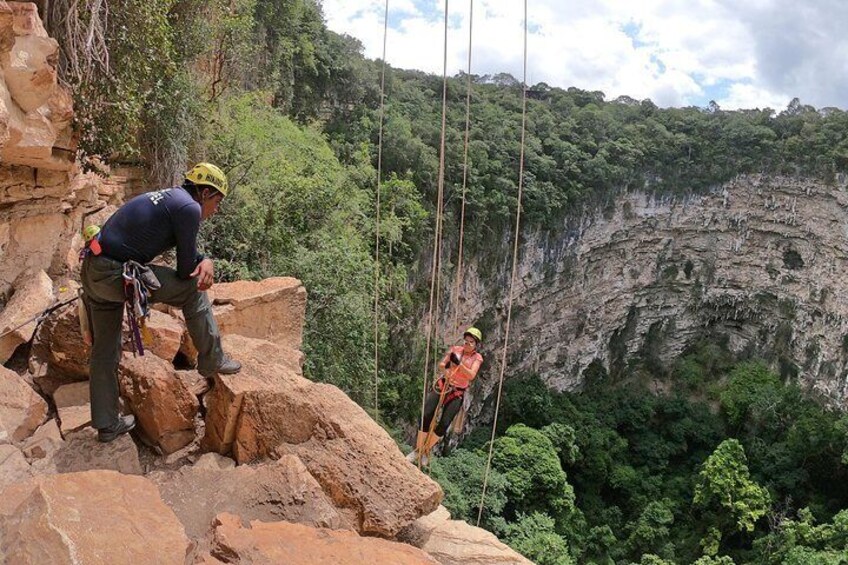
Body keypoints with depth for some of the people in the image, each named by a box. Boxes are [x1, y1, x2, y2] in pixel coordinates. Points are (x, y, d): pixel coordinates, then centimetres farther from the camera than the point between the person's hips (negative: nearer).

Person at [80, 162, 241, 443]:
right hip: (116, 275, -10)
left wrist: (206, 261, 0)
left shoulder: (169, 197, 17)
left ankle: (106, 424, 30)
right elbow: (186, 269, -8)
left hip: (91, 271, 10)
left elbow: (188, 252, 20)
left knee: (104, 351, 18)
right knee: (193, 290, 4)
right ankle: (212, 361, 15)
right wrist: (203, 266, 15)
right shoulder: (189, 208, -12)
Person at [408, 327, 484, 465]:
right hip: (443, 385, 1)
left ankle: (426, 451, 9)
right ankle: (418, 450, 3)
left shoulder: (477, 358, -1)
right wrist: (446, 365, -23)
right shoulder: (455, 349, 4)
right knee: (426, 416, -12)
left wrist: (459, 363, -28)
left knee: (444, 424, -11)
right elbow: (440, 364, 1)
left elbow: (471, 375, -15)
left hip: (457, 393, -1)